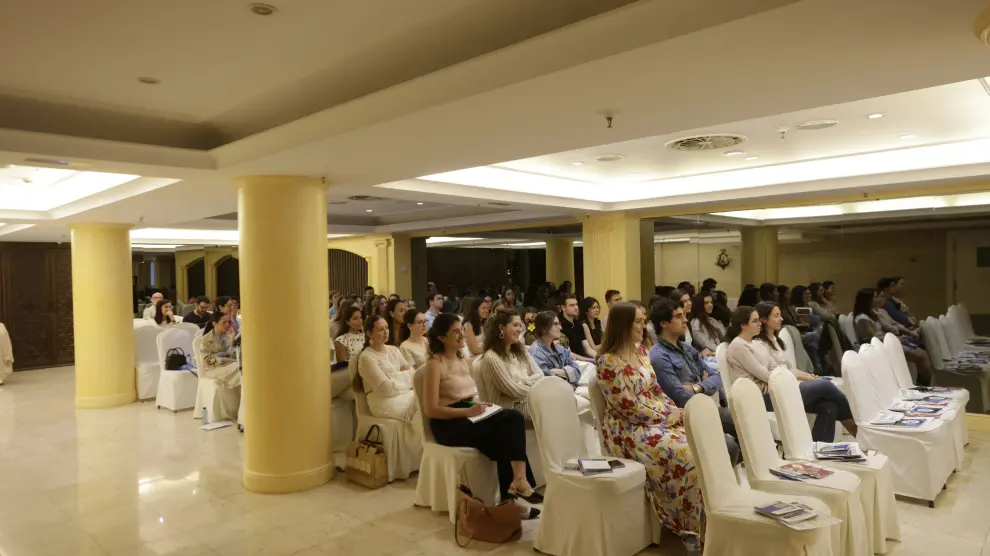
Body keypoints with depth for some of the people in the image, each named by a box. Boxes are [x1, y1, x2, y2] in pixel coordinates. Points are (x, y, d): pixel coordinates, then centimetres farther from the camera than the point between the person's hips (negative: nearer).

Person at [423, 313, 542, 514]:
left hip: (470, 414, 7)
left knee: (514, 418, -23)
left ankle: (518, 480, -28)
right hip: (448, 423, -7)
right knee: (504, 435, -26)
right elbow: (431, 409, -16)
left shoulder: (464, 360, 16)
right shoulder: (435, 364, -9)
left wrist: (480, 406, -1)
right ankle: (518, 482, -10)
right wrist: (468, 411, -23)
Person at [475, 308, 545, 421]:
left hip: (527, 401, 7)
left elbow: (539, 375, 6)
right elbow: (513, 390, -15)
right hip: (509, 408, -7)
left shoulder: (521, 351, 12)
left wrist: (522, 383, -11)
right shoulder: (491, 358, -14)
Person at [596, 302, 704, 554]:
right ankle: (693, 530, -9)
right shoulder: (608, 362, -16)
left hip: (662, 419, 7)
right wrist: (673, 417, -13)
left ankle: (707, 520, -4)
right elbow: (630, 408, -17)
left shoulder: (641, 350, 9)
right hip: (630, 429, -7)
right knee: (687, 453, -25)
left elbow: (656, 390, 13)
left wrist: (678, 412, -3)